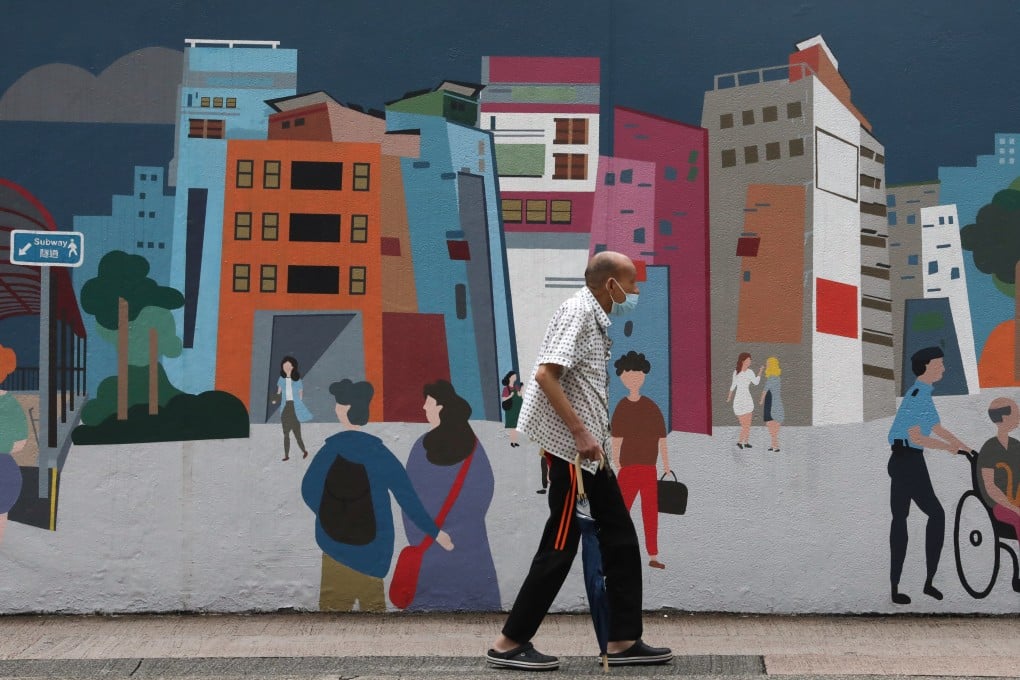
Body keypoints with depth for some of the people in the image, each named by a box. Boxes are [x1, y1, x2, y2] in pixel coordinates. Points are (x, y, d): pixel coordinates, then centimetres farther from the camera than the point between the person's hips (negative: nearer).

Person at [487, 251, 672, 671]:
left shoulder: (596, 319, 16)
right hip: (570, 447, -10)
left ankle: (624, 641, 15)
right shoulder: (578, 312, -13)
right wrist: (581, 433, -24)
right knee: (559, 547, -5)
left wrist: (592, 437, 19)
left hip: (587, 449, 10)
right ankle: (509, 644, 2)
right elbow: (545, 374, -23)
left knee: (621, 540, 10)